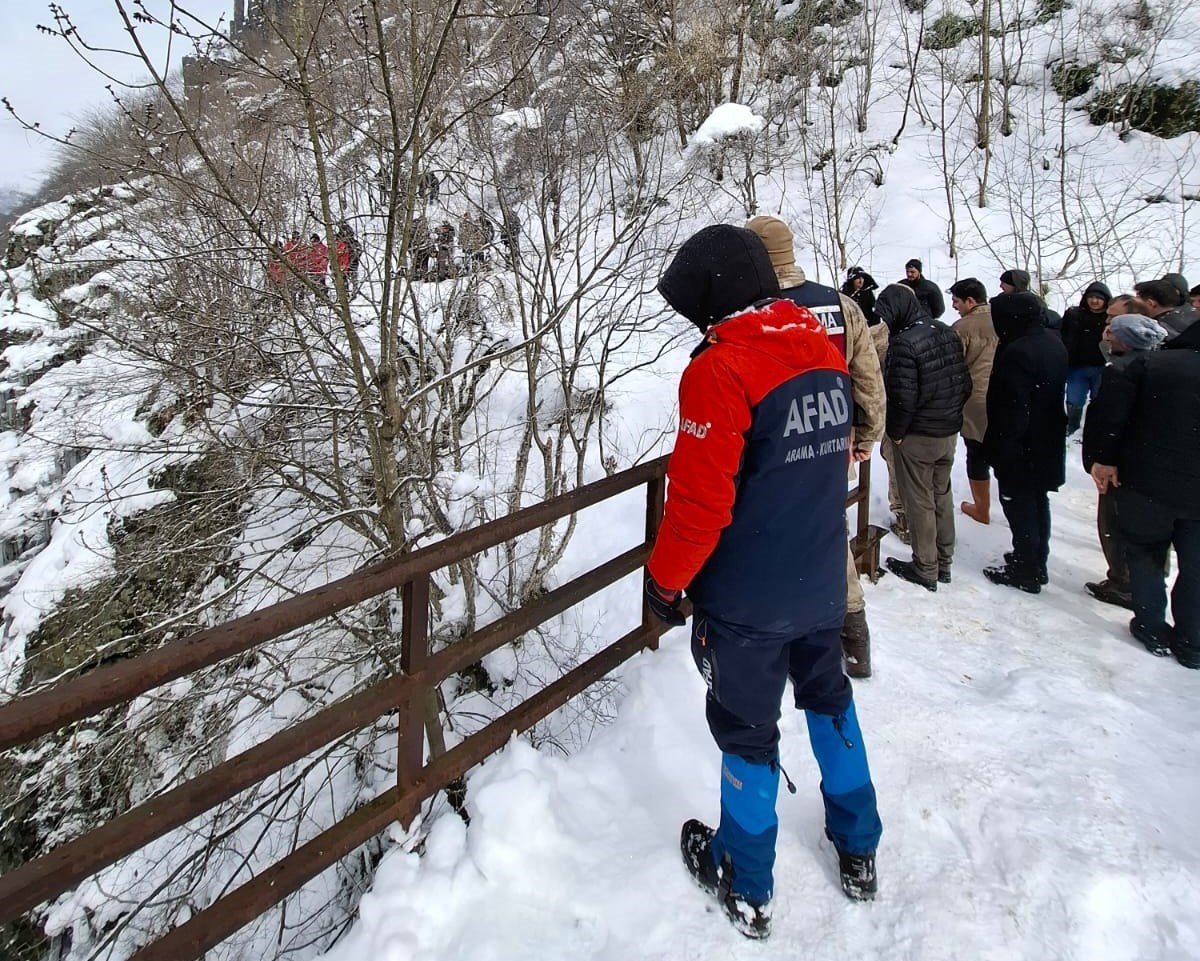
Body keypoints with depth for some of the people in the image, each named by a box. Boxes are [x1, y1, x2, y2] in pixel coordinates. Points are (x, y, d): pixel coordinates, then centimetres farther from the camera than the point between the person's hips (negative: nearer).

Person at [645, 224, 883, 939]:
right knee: (830, 698, 24)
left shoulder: (721, 368, -22)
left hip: (747, 598, -7)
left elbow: (700, 501, -24)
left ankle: (747, 888, 30)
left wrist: (665, 581, -10)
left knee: (748, 730, 10)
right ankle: (859, 853, 41)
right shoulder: (826, 350, 2)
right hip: (821, 582, 7)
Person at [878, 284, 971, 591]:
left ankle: (925, 569, 14)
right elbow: (965, 384, 9)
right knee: (942, 496, 18)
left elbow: (903, 397, -23)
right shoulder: (948, 334, 4)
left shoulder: (903, 343, -21)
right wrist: (950, 415, 16)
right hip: (950, 433, 8)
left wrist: (895, 433, -10)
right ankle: (944, 563, 29)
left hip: (917, 437, -8)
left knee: (920, 502, 4)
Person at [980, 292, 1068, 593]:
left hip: (1021, 447, -10)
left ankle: (1025, 571, 10)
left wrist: (998, 447, -17)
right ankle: (1036, 562, 33)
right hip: (1048, 444, 10)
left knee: (1019, 505, 1)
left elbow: (1012, 409, -25)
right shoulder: (1053, 343, 7)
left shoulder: (1017, 352, -25)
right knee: (1037, 503, 19)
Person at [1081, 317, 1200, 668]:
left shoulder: (1150, 363, -7)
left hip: (1147, 483, -2)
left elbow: (1109, 411, -13)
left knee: (1145, 553, 18)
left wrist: (1103, 458, -3)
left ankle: (1152, 629, 21)